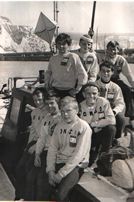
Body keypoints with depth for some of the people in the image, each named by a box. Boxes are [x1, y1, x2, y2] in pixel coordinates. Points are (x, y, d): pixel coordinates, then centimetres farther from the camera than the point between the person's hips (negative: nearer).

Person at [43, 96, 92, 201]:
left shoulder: (84, 127, -11)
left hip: (76, 165, -5)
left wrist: (61, 174, -18)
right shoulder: (60, 125, 7)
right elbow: (52, 148, 6)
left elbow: (78, 155, -16)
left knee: (60, 194, -26)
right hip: (59, 162, 5)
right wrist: (50, 170, -8)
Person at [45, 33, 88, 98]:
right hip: (55, 91, 4)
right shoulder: (53, 58, 10)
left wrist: (77, 90, -7)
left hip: (69, 92, -4)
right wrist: (47, 85, 13)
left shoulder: (73, 57, -5)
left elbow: (83, 75, -7)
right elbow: (48, 73, 24)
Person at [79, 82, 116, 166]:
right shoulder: (81, 106, -9)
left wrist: (93, 124, -22)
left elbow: (112, 120, -23)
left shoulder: (103, 102, -13)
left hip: (102, 133, 1)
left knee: (111, 128, -31)